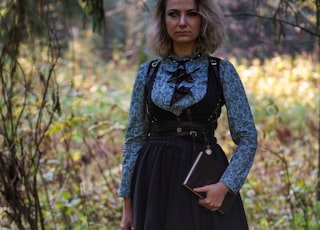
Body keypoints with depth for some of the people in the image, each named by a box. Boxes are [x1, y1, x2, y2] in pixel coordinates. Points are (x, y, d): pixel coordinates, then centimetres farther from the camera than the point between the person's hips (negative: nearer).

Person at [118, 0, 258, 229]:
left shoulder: (222, 71, 2)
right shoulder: (147, 73, 7)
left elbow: (247, 137, 0)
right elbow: (134, 139, 9)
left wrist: (226, 185, -14)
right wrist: (127, 205, 5)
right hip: (156, 183, 2)